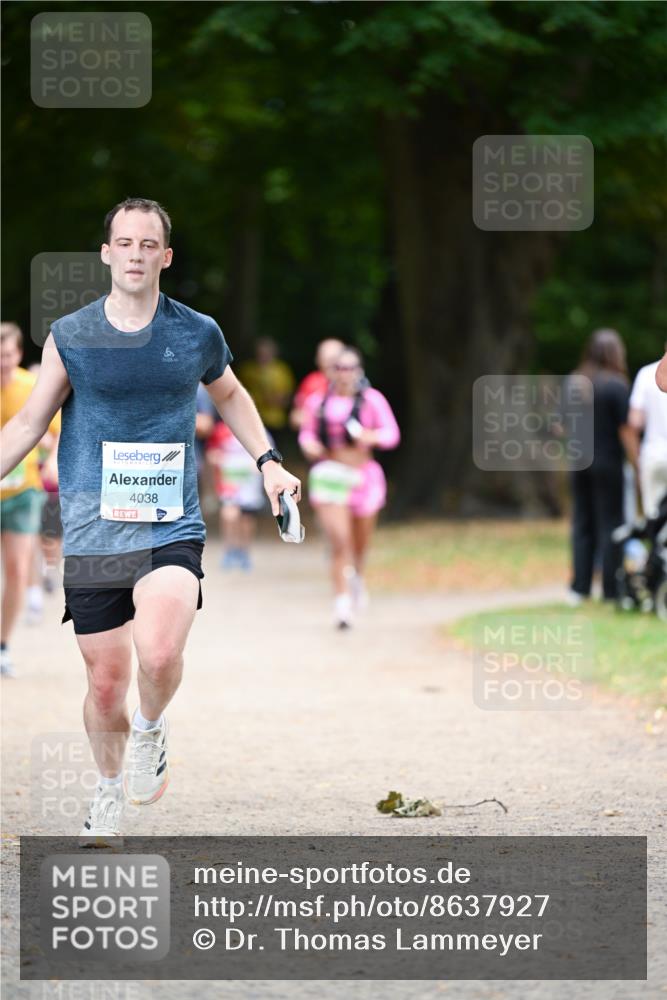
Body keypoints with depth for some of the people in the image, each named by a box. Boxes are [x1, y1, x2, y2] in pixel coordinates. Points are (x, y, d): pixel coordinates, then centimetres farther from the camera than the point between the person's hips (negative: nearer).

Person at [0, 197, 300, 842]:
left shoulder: (197, 334, 4)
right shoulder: (70, 337, 1)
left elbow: (230, 396, 24)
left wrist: (268, 460, 15)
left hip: (172, 529, 0)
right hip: (92, 535, 1)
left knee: (159, 654, -25)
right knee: (105, 681, 4)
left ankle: (150, 731, 7)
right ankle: (109, 788, 31)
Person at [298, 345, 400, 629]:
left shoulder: (372, 400, -4)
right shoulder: (318, 401, 4)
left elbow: (392, 434, -9)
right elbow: (306, 432, 15)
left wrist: (373, 437, -29)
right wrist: (308, 444, -8)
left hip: (363, 476, 0)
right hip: (329, 476, 0)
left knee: (360, 543, 17)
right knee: (339, 543, -15)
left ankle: (357, 576, 52)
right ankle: (342, 603, -15)